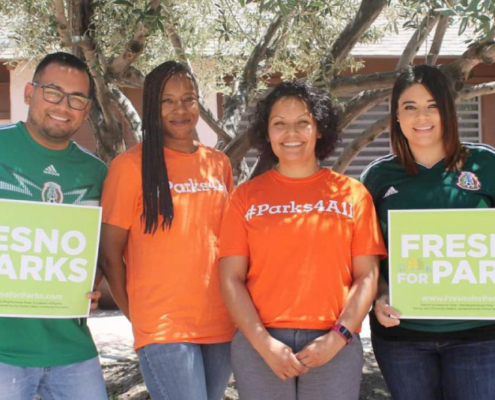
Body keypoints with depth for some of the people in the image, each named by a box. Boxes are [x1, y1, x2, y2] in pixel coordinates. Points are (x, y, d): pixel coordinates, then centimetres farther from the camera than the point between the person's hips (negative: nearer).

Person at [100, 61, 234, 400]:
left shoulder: (220, 164, 9)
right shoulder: (131, 166, -5)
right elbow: (110, 254, -3)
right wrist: (137, 316, -1)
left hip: (222, 326, 5)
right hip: (165, 330, -5)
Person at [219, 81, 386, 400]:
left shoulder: (352, 193, 6)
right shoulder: (247, 196, 6)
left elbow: (367, 276, 3)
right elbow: (231, 278, 1)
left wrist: (339, 337, -8)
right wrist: (264, 343, -9)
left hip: (334, 346, 0)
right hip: (259, 345, 0)